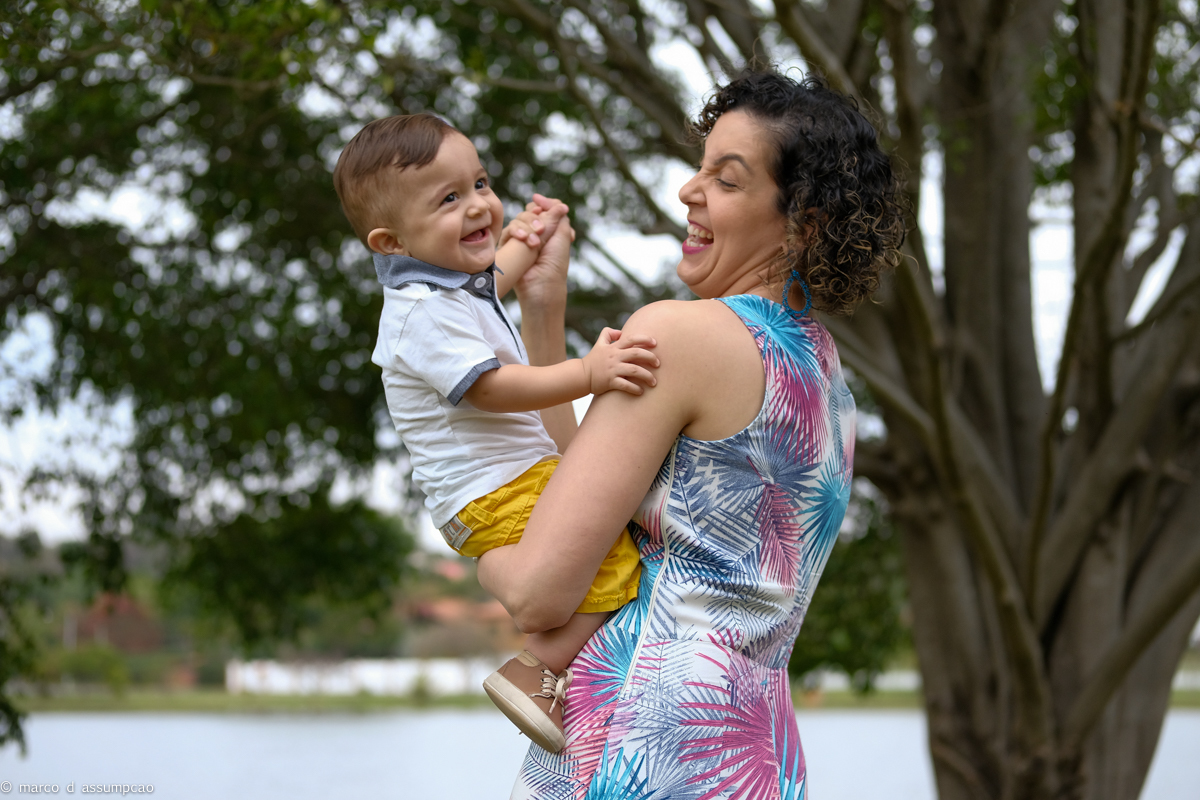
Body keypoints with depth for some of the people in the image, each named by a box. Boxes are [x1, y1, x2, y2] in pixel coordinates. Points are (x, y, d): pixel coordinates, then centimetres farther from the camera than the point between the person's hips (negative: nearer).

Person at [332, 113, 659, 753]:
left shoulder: (450, 277, 11)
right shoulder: (427, 312, -23)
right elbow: (490, 387, -31)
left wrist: (530, 244, 46)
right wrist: (586, 374, -39)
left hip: (515, 476, 11)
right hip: (491, 498, -11)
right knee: (612, 561, -25)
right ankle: (536, 673, -19)